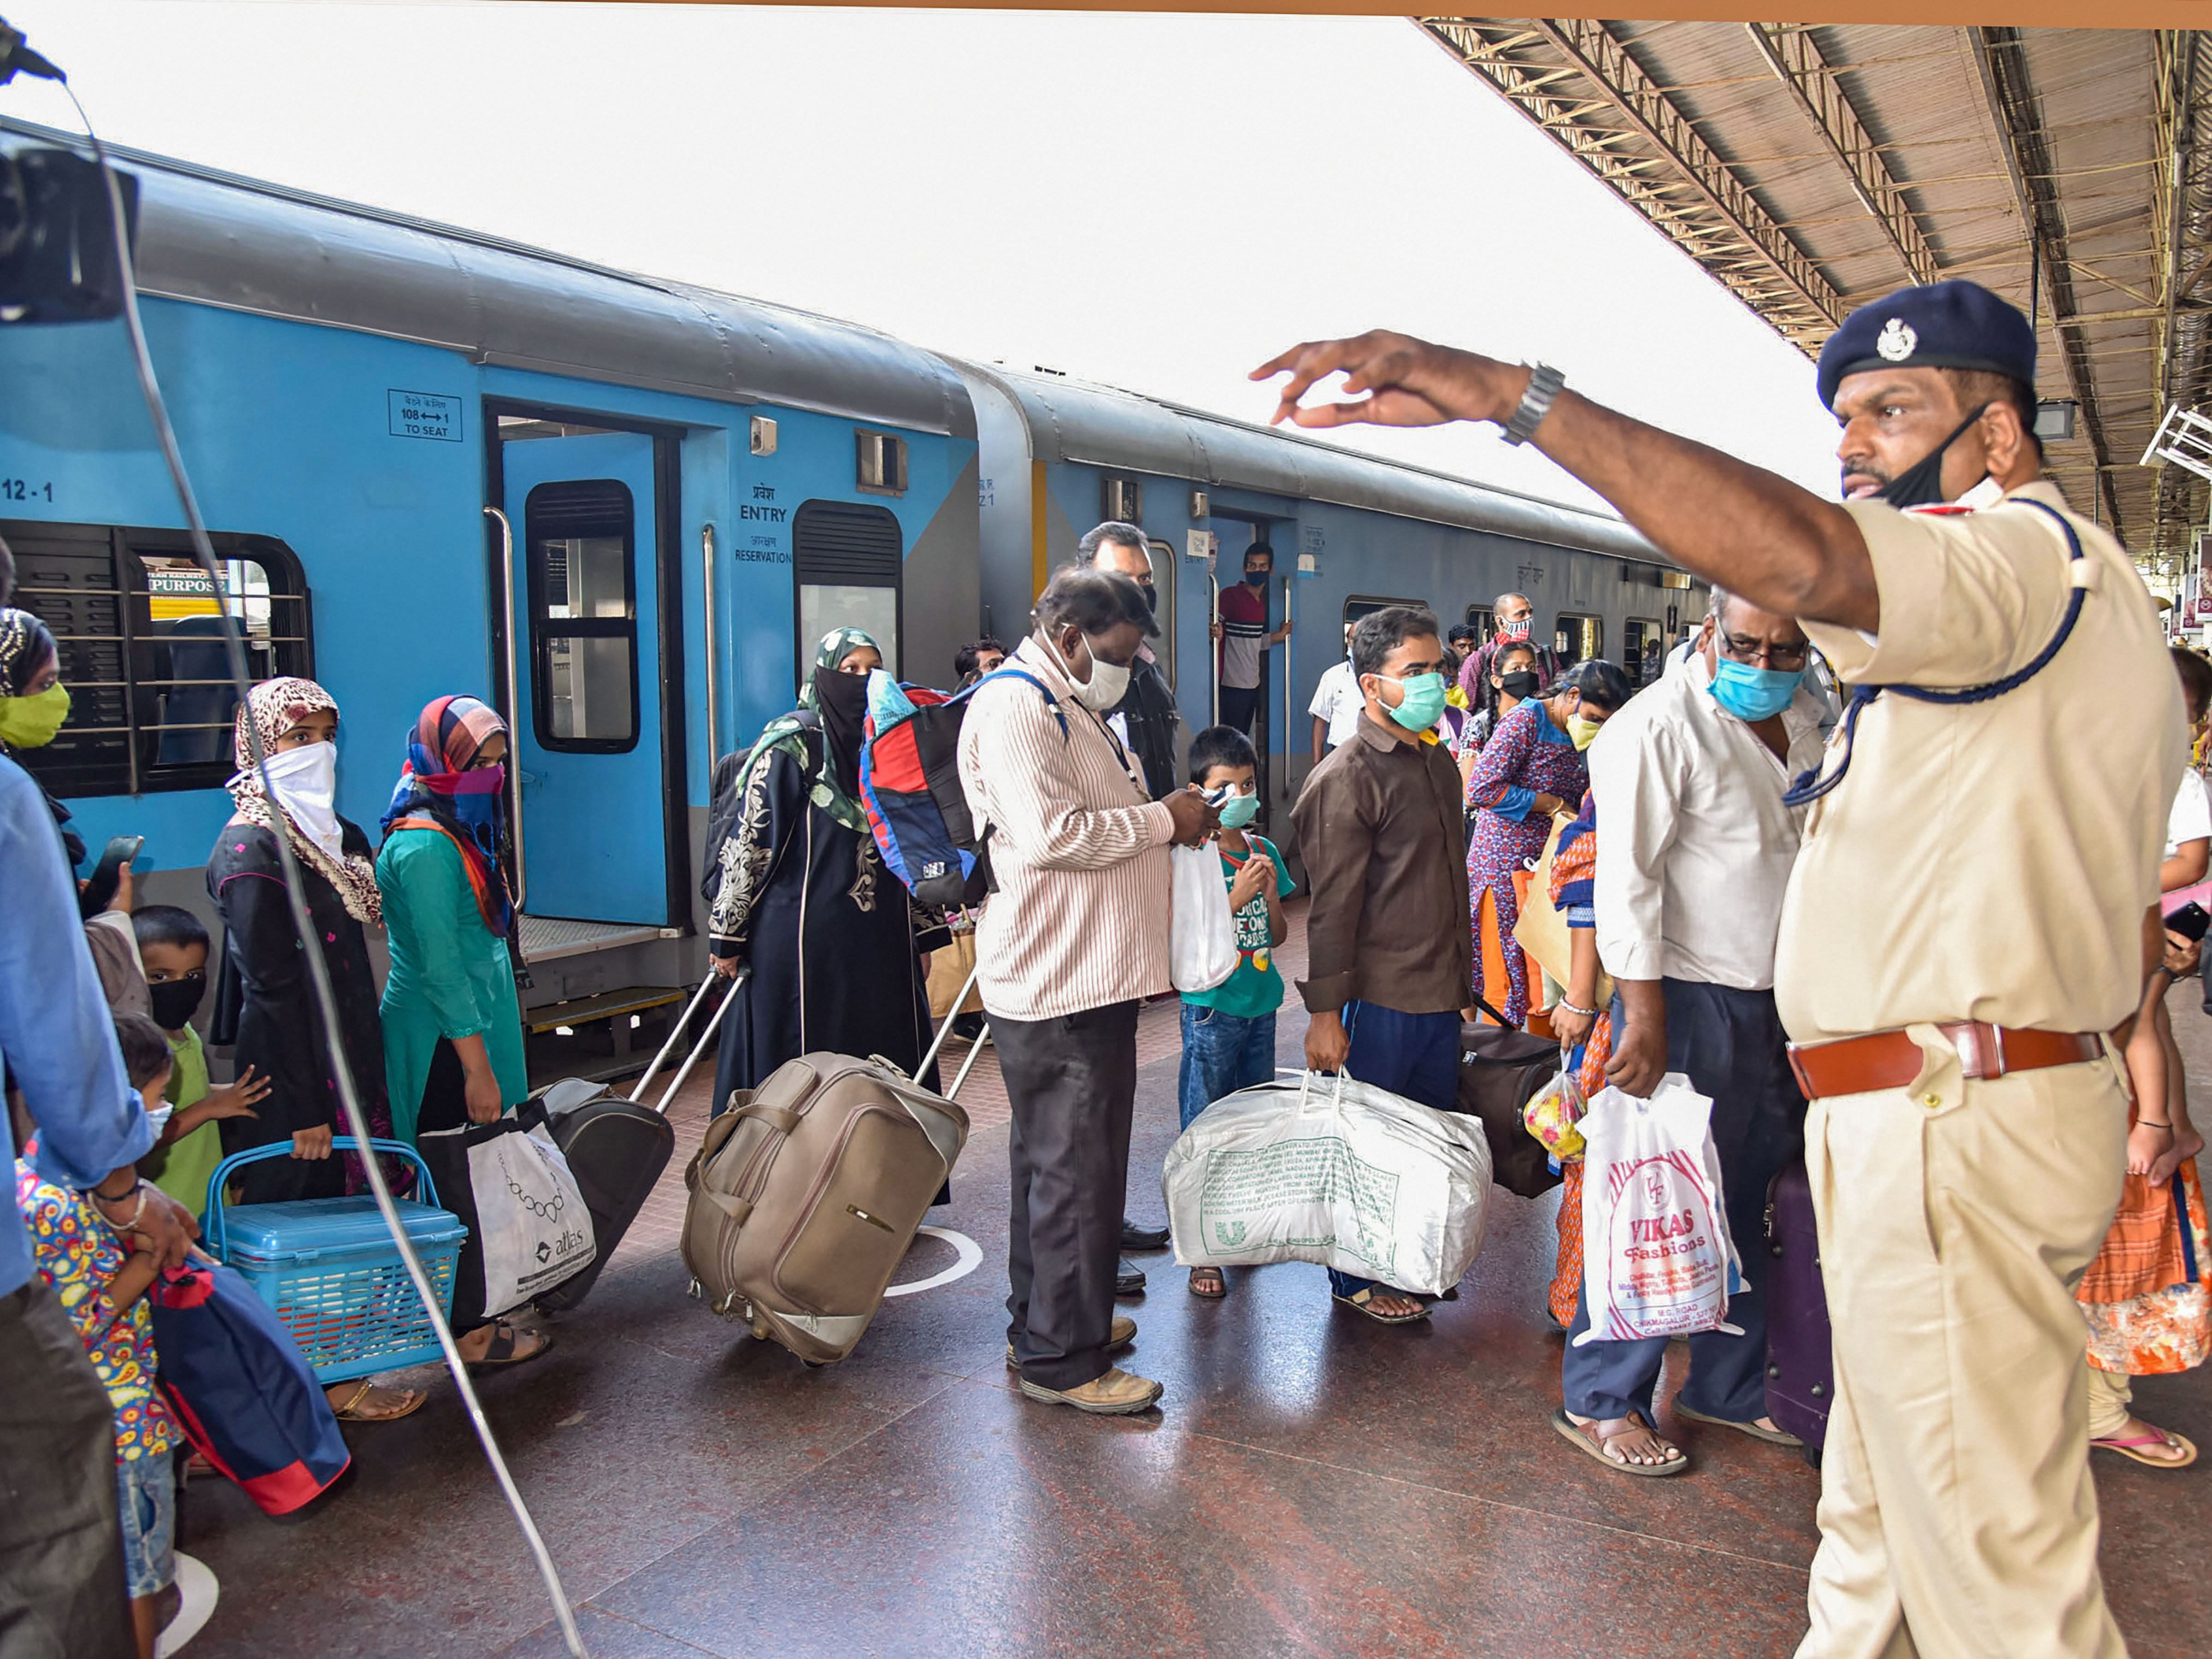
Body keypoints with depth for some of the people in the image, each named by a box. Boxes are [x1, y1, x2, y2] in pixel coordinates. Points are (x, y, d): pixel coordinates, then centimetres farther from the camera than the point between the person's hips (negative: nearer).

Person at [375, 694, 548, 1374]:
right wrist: (478, 1067, -21)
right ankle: (467, 1330, 8)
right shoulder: (425, 846, -18)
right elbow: (441, 967, -21)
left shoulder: (462, 832, 13)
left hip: (477, 1023, 10)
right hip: (444, 1041, -9)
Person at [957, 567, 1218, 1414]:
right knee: (1076, 1169, -4)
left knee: (1057, 1159, 19)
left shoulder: (1072, 709, 20)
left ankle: (1044, 1322, 32)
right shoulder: (1013, 710, -14)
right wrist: (1163, 819, -14)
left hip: (1091, 978, 11)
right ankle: (1061, 1360, 8)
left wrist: (1171, 819, 13)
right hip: (1055, 987, -11)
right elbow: (1053, 836, -25)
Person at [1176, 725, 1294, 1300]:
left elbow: (1278, 936, 10)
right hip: (1211, 1009, -6)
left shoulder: (1264, 851, 6)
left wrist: (1270, 895, -9)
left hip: (1260, 1005, 6)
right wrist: (1237, 898, -23)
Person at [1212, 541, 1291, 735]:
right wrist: (1216, 634, -37)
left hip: (1253, 685, 8)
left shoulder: (1263, 602, 15)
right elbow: (1213, 628, -15)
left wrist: (1281, 635, 15)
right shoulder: (1230, 596, -9)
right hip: (1232, 685, -8)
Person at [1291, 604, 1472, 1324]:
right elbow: (1332, 905, -16)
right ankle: (1358, 1279, 23)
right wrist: (1324, 1012, -16)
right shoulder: (1347, 778, -14)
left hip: (1440, 993, 8)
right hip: (1380, 997, -8)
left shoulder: (1439, 763, 12)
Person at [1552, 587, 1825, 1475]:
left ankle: (1728, 1384, 31)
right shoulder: (1662, 725, -14)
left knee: (1752, 1203, 15)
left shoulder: (1810, 721, 12)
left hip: (1783, 1002, 8)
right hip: (1694, 1001, -8)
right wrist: (1643, 1018, -21)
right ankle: (1599, 1400, 13)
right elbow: (1627, 880, -17)